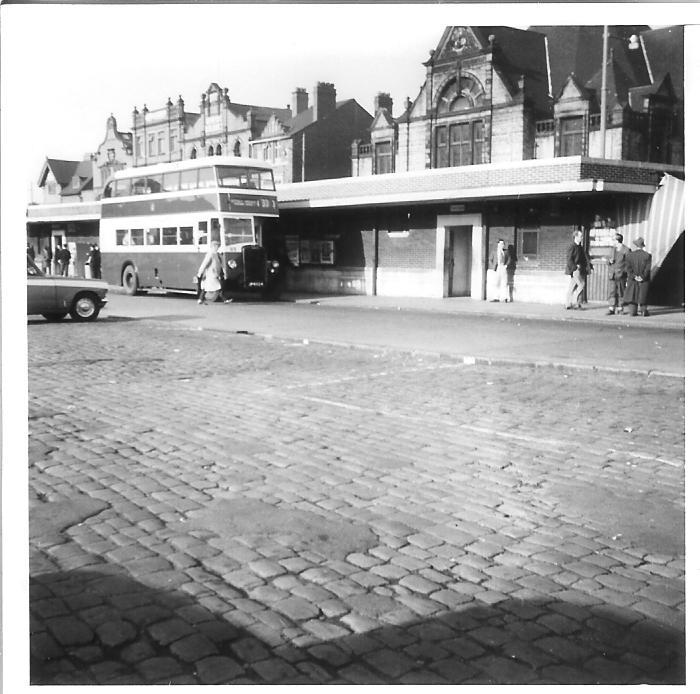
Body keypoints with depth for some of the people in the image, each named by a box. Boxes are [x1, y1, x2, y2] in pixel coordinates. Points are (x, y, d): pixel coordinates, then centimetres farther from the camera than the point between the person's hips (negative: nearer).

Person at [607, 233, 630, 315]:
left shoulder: (626, 250, -5)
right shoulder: (614, 249, 15)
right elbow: (609, 262, 22)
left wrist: (628, 276, -10)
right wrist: (610, 261, -2)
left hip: (621, 275, -5)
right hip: (612, 274, 5)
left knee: (620, 293, 2)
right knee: (611, 292, -4)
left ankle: (620, 308, 11)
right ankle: (611, 309, -7)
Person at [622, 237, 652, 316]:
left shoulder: (629, 255, -3)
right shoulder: (647, 255, -8)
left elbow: (628, 268, -7)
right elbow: (648, 269, -12)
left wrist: (634, 277, -7)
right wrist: (642, 277, -9)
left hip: (632, 280, 1)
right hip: (644, 280, -1)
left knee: (632, 294, 7)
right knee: (643, 295, 12)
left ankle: (632, 311, 2)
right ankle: (643, 310, 11)